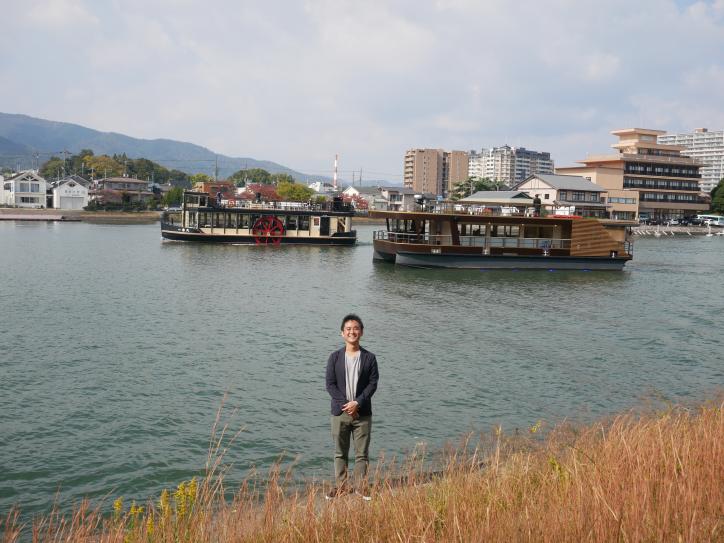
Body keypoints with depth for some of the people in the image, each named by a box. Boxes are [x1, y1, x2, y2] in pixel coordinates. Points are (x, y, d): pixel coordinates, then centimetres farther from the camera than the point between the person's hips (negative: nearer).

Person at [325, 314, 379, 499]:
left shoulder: (369, 358, 0)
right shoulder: (335, 357, 1)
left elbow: (373, 383, -4)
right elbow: (330, 384, -3)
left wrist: (357, 403, -16)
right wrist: (345, 404, -13)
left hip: (362, 413, -1)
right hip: (340, 412, 1)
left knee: (362, 453, 5)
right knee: (340, 452, 10)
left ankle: (361, 486, 17)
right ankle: (341, 485, 21)